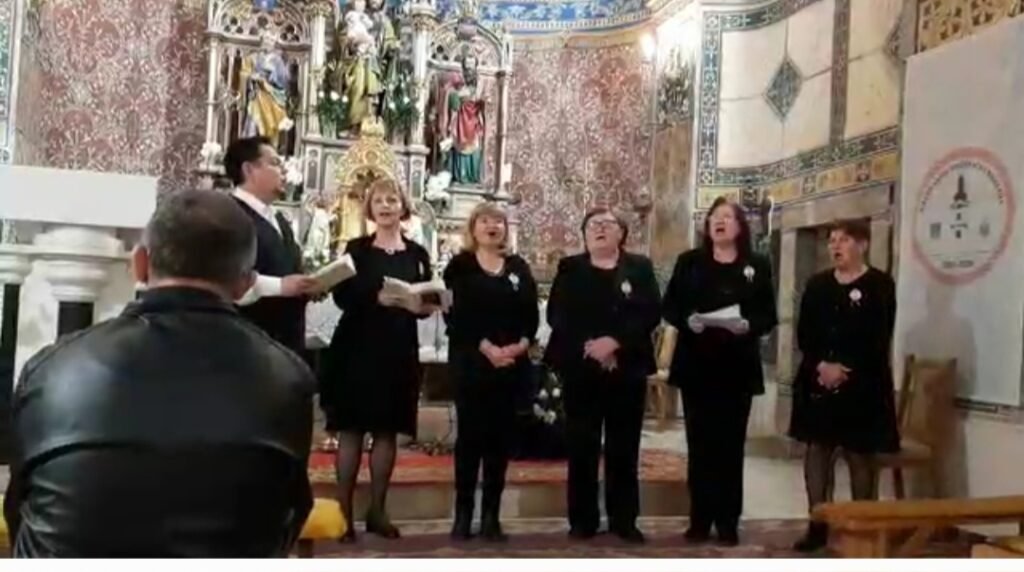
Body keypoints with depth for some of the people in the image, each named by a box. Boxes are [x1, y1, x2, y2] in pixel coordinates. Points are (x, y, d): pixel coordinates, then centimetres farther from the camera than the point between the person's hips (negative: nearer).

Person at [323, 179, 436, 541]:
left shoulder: (417, 254, 10)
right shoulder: (357, 248, 3)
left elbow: (427, 302, 8)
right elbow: (342, 296, -9)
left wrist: (426, 306, -14)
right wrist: (377, 298, -24)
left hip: (399, 351, 3)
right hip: (357, 347, -2)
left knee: (387, 431, 6)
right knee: (351, 429, 0)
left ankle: (377, 511, 15)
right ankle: (343, 510, 7)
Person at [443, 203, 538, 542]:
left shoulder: (519, 268, 14)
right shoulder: (460, 266, 4)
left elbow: (531, 315, 7)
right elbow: (455, 315, -8)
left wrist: (521, 345, -12)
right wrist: (487, 348, -17)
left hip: (512, 364, 3)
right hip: (471, 361, -3)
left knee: (500, 437, 4)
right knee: (470, 435, -2)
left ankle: (491, 514, 10)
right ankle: (463, 513, 6)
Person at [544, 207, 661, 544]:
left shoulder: (640, 268, 7)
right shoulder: (569, 269, 8)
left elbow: (651, 313, -5)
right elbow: (556, 315, -3)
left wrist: (615, 341, -17)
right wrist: (588, 346, -16)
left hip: (627, 368, 0)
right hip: (581, 368, 0)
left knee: (623, 447, 5)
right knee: (582, 446, 3)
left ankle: (624, 519, 15)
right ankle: (582, 520, 12)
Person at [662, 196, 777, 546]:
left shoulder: (758, 267, 6)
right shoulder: (689, 262, 7)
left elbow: (769, 316, 2)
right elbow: (670, 307, 3)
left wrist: (749, 326, -18)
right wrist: (687, 320, -17)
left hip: (738, 367, 0)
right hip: (696, 365, 0)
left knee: (731, 444, 4)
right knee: (699, 443, 4)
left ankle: (728, 521, 12)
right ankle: (700, 519, 13)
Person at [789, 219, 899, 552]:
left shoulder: (880, 285, -3)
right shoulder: (817, 284, 10)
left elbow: (878, 339, -10)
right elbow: (804, 333, 4)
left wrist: (844, 369, -16)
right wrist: (821, 365, -12)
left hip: (862, 385, -4)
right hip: (817, 382, 4)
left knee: (860, 455, 1)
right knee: (817, 449, 5)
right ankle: (818, 525, 13)